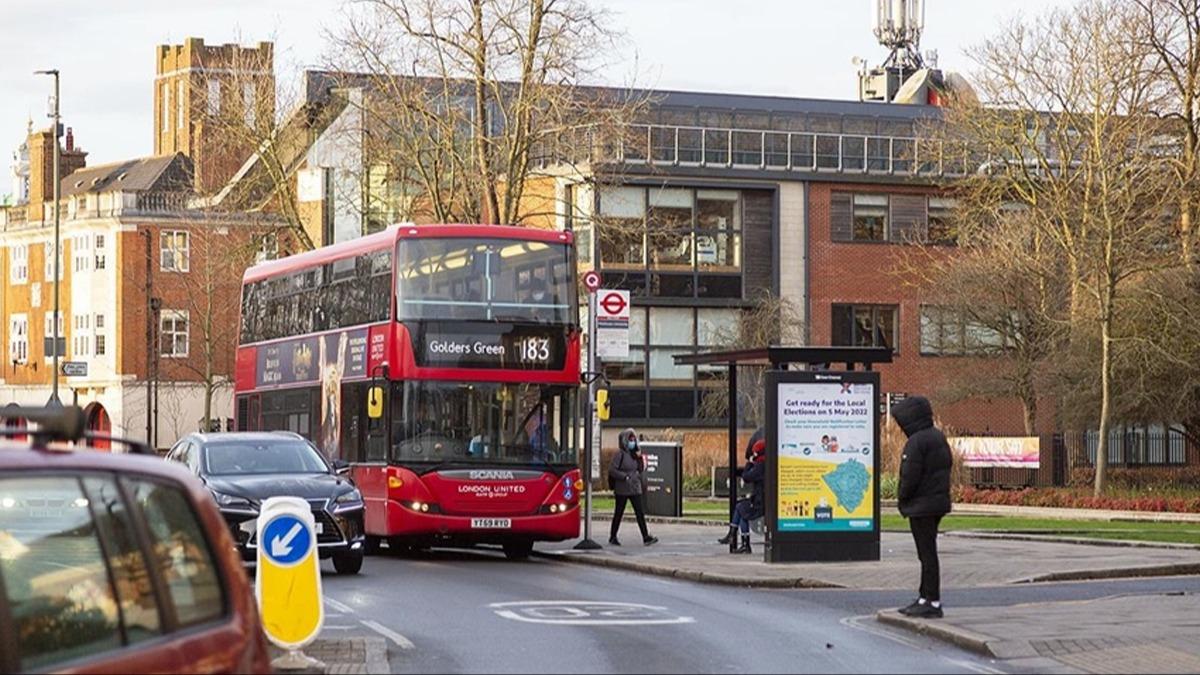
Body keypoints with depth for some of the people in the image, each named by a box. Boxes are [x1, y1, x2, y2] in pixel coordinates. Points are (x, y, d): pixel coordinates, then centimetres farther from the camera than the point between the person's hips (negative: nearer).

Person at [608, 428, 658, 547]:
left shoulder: (634, 454, 11)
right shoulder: (620, 454, -9)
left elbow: (641, 470, 10)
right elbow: (612, 470, -15)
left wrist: (639, 458, -3)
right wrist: (625, 476, -19)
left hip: (635, 488, 6)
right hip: (622, 489, -6)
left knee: (640, 512, -2)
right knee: (619, 513, 4)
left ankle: (646, 537, -8)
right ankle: (613, 537, 16)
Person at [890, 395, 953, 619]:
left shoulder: (916, 442, -19)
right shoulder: (939, 437, 11)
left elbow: (910, 476, -21)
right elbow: (948, 463, 17)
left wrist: (903, 498, -5)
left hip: (921, 506, -10)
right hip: (939, 502, 10)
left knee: (927, 553, -6)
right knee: (928, 552, 16)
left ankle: (933, 603, -4)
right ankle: (925, 598, 23)